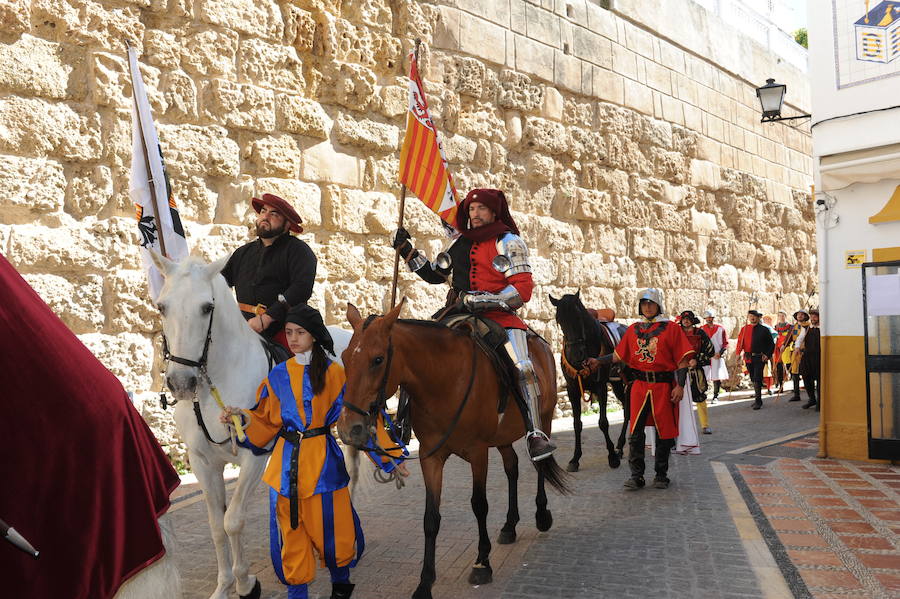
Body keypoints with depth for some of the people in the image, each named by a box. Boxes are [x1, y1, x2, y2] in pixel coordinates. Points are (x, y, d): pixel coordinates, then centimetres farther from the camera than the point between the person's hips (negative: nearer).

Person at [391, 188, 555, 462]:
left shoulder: (508, 242, 1)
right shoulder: (461, 244, 17)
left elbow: (522, 289, -9)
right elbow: (434, 274, 28)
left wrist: (484, 300, -19)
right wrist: (406, 249, 21)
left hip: (500, 315, -5)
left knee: (524, 368, -26)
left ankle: (536, 434, -17)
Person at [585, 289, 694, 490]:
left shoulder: (671, 329, -2)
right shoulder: (633, 329, 10)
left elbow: (682, 360, -4)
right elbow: (619, 355, 14)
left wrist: (680, 385, -12)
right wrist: (598, 361, 4)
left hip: (663, 385, -3)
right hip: (639, 385, 3)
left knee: (664, 431, 6)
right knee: (635, 432, 1)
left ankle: (661, 474, 21)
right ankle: (636, 475, 10)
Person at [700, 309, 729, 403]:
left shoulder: (720, 329, 5)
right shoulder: (701, 329, 7)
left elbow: (726, 343, 6)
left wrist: (720, 353, -7)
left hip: (717, 356, 0)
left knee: (717, 377, 1)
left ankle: (715, 396, 12)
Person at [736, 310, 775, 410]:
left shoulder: (764, 329, 1)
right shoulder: (744, 329, 9)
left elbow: (771, 344, 5)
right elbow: (740, 342, 5)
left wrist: (767, 355, -7)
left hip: (760, 358, -4)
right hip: (748, 358, 4)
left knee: (757, 379, -11)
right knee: (753, 379, 13)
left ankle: (758, 401, -8)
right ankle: (758, 399, 26)